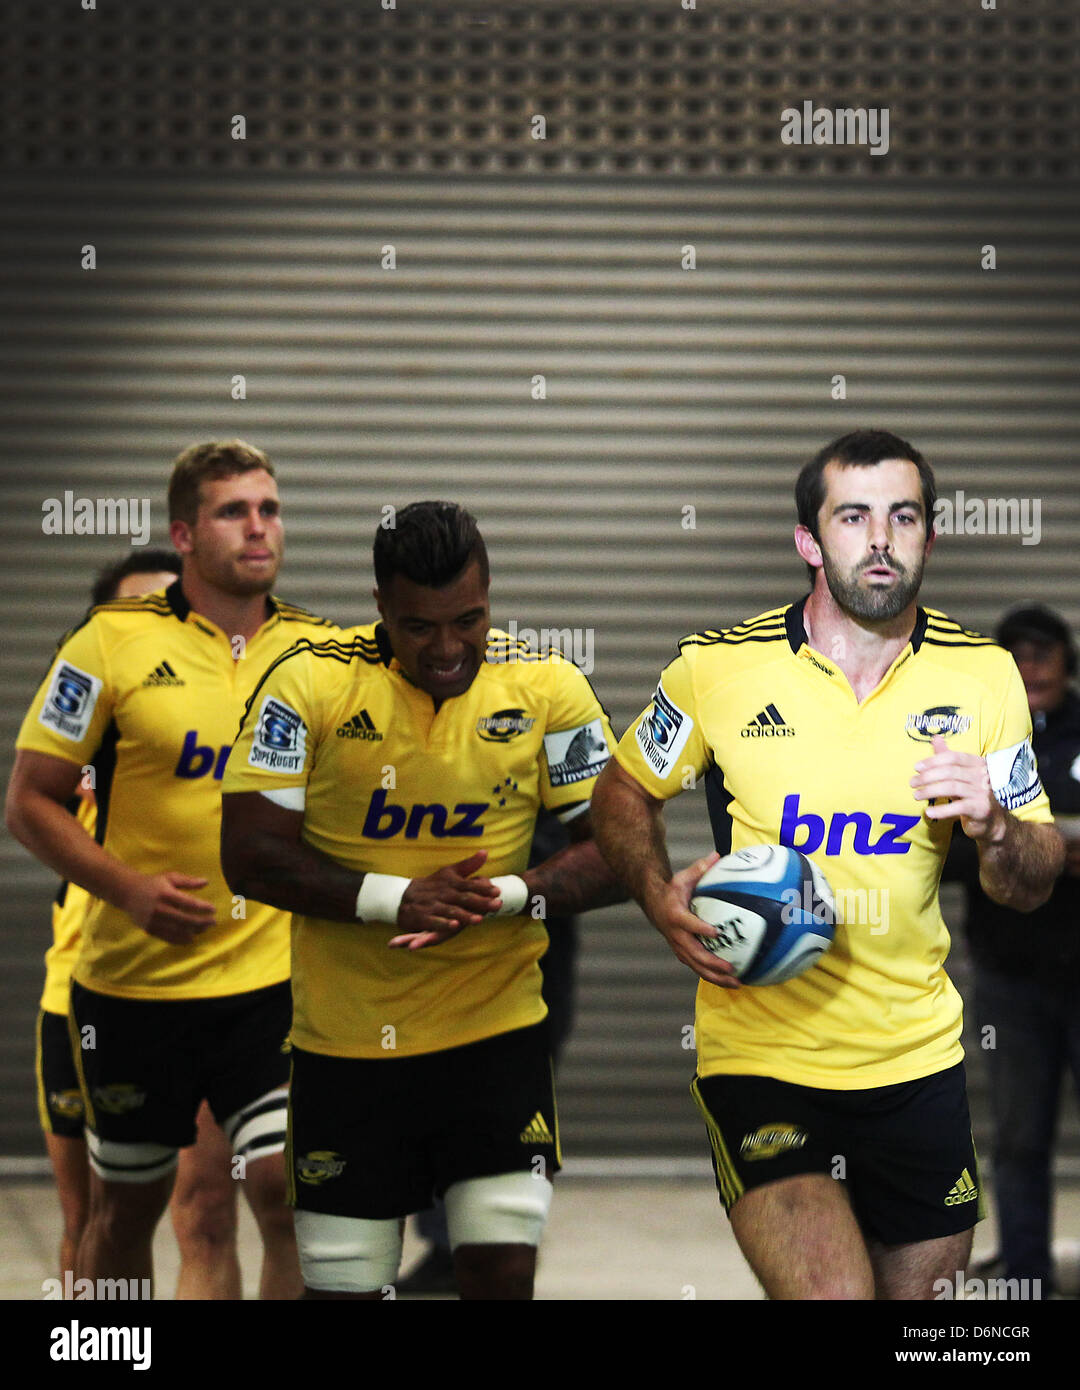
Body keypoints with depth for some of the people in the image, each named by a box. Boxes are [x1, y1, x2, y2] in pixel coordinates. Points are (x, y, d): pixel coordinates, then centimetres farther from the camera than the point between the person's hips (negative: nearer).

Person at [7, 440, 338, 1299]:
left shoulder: (320, 650, 2)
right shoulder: (114, 642, -6)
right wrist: (130, 889, -16)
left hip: (273, 978, 1)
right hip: (133, 979, -1)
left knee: (289, 1188, -13)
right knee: (125, 1208, 12)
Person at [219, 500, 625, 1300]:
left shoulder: (545, 688, -4)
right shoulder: (310, 684, -8)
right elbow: (250, 857, -8)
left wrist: (514, 895, -20)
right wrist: (395, 898, -18)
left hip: (496, 1031, 0)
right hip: (345, 1044, 0)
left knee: (503, 1276, -6)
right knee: (342, 1284, 6)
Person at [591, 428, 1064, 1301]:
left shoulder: (983, 675, 1)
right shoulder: (718, 669, -6)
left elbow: (1033, 886, 6)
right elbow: (623, 794, 11)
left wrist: (993, 827, -16)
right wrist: (662, 899, -8)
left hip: (919, 1058, 4)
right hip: (761, 1053, -3)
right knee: (831, 1292, -21)